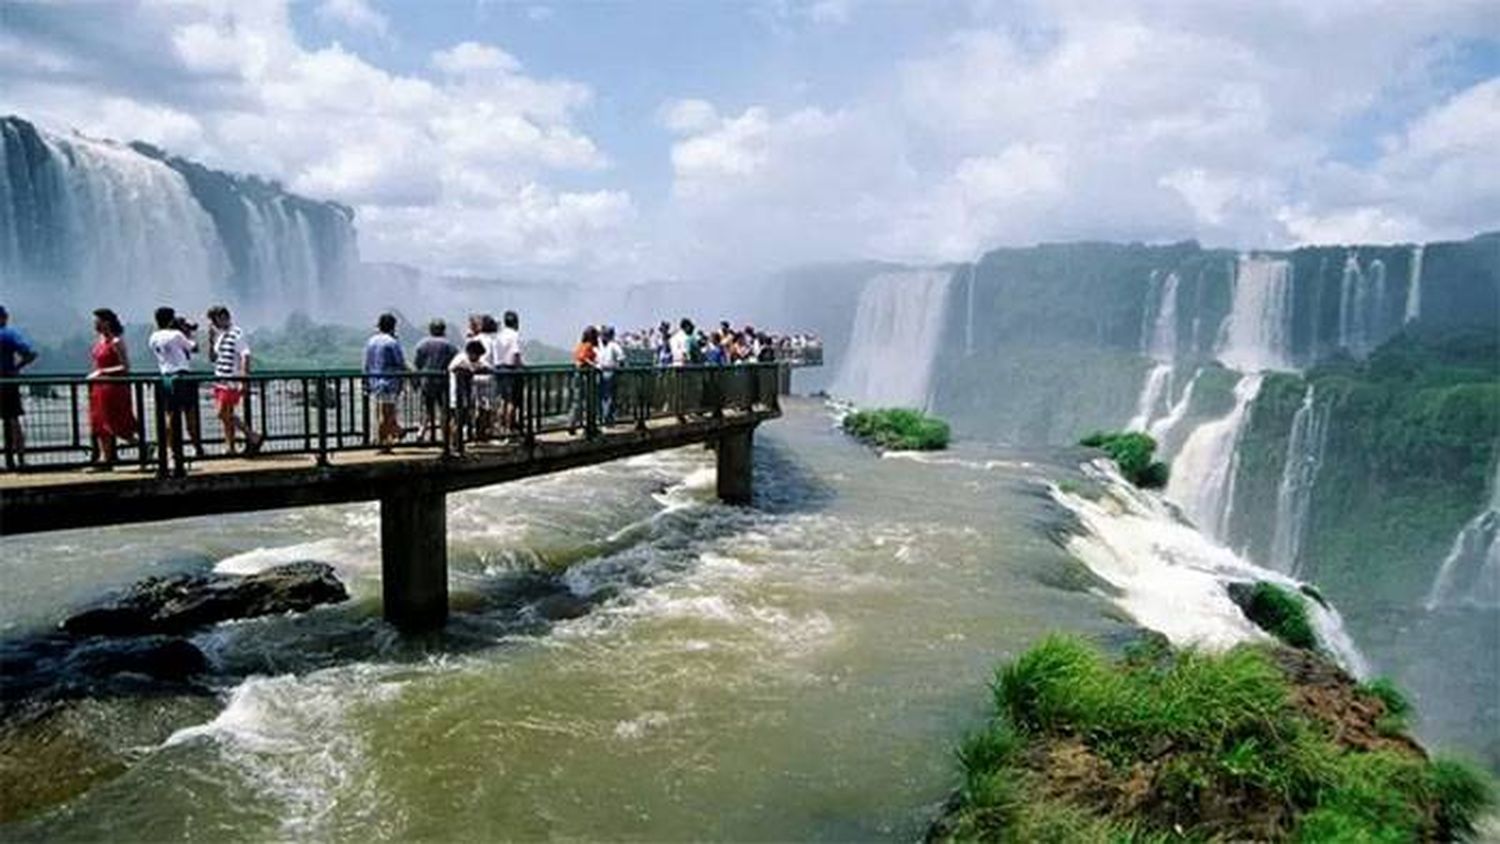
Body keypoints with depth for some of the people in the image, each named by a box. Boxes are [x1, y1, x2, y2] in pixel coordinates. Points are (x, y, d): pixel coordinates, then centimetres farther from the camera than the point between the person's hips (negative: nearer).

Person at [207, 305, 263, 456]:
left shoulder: (237, 334, -11)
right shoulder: (220, 335, 15)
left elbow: (246, 356, -17)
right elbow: (212, 358, 20)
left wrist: (244, 380, -23)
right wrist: (211, 339, 6)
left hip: (232, 382, -9)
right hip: (220, 381, 9)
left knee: (224, 414, -11)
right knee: (226, 415, 9)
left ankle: (254, 437, -3)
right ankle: (230, 448, 13)